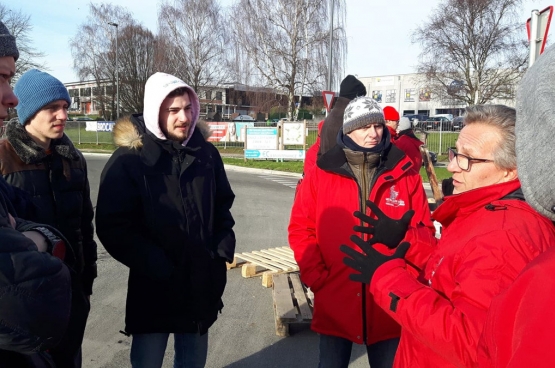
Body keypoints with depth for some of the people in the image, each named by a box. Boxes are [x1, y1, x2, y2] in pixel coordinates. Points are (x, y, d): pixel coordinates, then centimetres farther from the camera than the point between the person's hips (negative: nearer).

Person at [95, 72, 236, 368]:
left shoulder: (206, 152, 2)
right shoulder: (129, 159, -12)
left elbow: (224, 204, 14)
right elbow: (113, 227, -13)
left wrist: (223, 248, 1)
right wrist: (157, 266, -16)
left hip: (203, 283, 4)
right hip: (154, 287, -4)